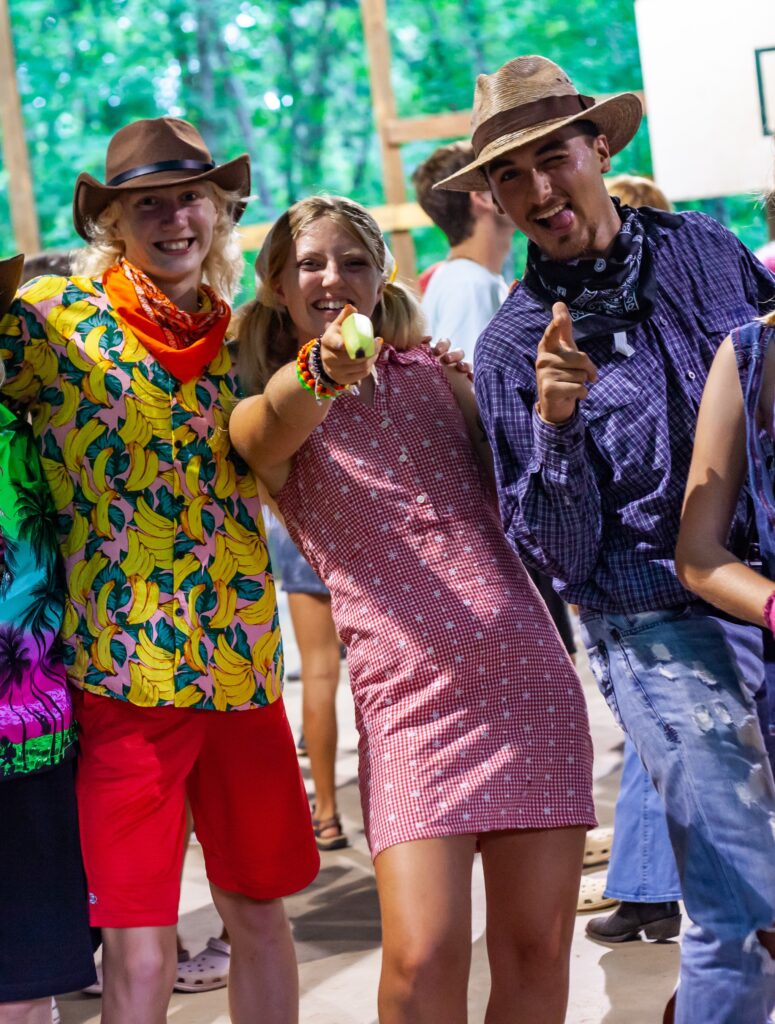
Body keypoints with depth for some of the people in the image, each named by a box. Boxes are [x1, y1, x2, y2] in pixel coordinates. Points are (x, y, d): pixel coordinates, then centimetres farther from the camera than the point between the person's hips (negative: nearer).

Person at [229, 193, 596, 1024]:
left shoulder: (434, 370, 14)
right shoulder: (269, 417, 4)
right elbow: (275, 423, -21)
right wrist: (324, 370, -45)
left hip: (527, 674, 3)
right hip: (409, 697, -3)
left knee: (537, 945, 3)